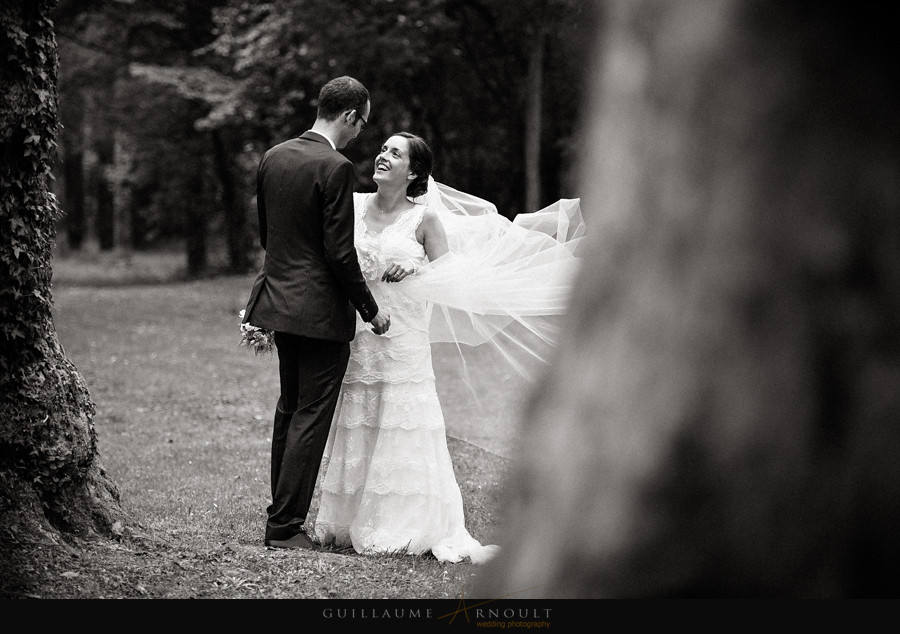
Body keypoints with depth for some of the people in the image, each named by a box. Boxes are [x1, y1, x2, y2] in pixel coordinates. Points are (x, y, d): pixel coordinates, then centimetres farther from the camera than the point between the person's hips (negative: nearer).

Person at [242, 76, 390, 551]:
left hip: (279, 298, 8)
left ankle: (281, 515, 25)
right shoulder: (335, 168, -17)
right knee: (311, 416, -1)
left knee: (288, 411, 18)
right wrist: (371, 311, -8)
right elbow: (340, 253, -18)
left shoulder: (273, 157, 6)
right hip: (321, 310, -8)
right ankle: (285, 526, 1)